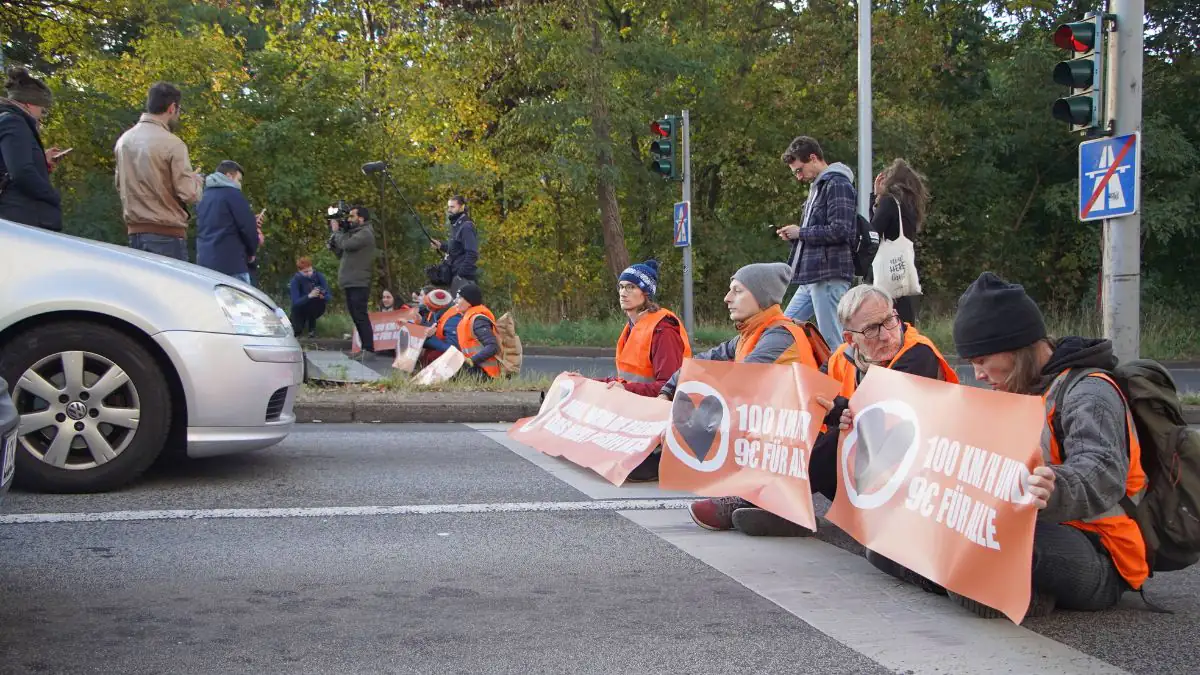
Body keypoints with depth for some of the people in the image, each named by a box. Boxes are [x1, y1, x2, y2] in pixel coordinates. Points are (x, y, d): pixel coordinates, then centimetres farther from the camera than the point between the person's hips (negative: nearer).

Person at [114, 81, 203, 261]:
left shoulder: (124, 140, 8)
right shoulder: (172, 144, -13)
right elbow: (189, 193, -14)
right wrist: (197, 179, 5)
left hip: (135, 232, 7)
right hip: (167, 234, -7)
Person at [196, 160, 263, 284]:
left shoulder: (205, 197, 20)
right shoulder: (232, 193, -4)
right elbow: (248, 228, -8)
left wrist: (252, 222, 21)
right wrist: (252, 251, 9)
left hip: (205, 264, 8)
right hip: (231, 265, -8)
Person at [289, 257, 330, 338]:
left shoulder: (319, 276, -17)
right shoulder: (296, 280, -20)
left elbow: (328, 297, -18)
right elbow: (295, 302, -31)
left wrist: (322, 296, -43)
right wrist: (309, 296, -48)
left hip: (314, 309, 1)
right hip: (301, 309, -1)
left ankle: (312, 328, -4)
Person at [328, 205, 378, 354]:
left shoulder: (365, 234, -9)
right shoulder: (355, 233, 20)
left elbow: (346, 245, -22)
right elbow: (340, 253, 18)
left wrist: (336, 231, -5)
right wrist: (335, 234, 8)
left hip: (359, 284, -10)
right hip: (351, 284, 10)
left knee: (360, 316, -12)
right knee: (356, 316, 12)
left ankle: (369, 348, -14)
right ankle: (365, 348, 17)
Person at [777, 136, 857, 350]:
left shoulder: (838, 185, -9)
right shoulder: (818, 186, 21)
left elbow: (839, 230, -20)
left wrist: (800, 232, -9)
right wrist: (794, 236, 7)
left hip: (830, 275, -10)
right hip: (811, 276, 10)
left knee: (832, 340, -8)